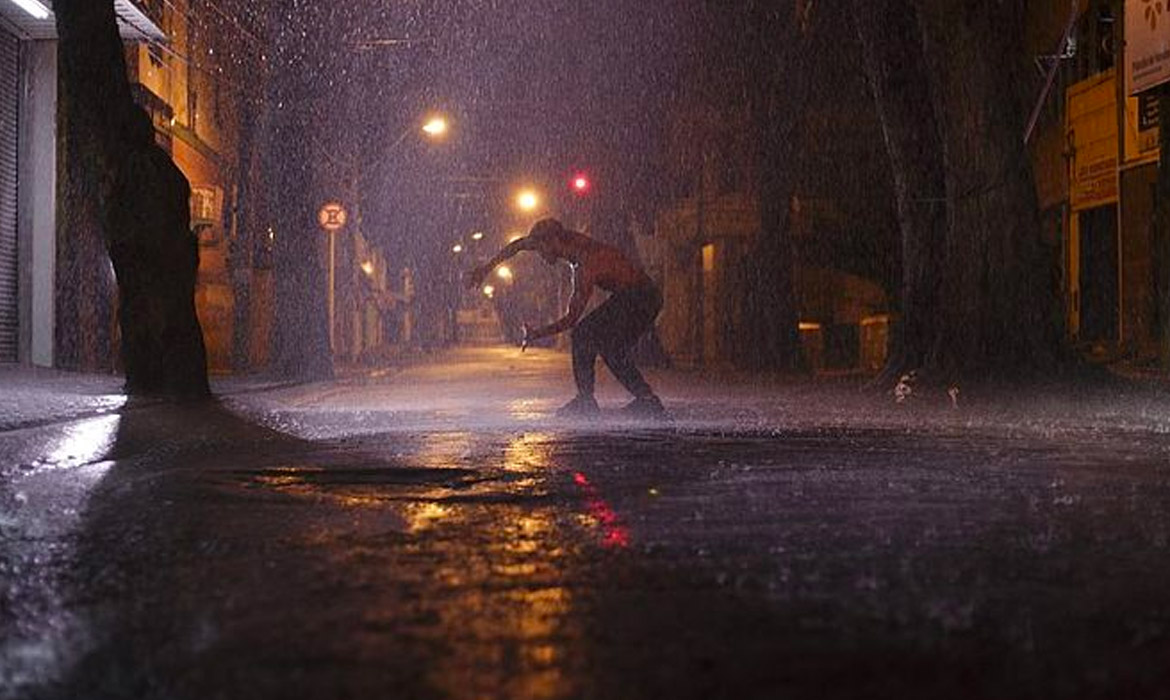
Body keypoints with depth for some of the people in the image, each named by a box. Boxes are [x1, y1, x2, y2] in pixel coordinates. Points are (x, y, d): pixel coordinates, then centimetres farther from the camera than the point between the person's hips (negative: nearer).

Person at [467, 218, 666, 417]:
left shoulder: (585, 267, -29)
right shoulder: (569, 239, -3)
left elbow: (572, 319, -25)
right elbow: (519, 245, 9)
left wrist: (537, 334, -17)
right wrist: (487, 267, 9)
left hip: (642, 298, -10)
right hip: (625, 297, 10)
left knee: (612, 350, -17)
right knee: (584, 334, 7)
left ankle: (648, 400, -13)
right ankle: (586, 400, 7)